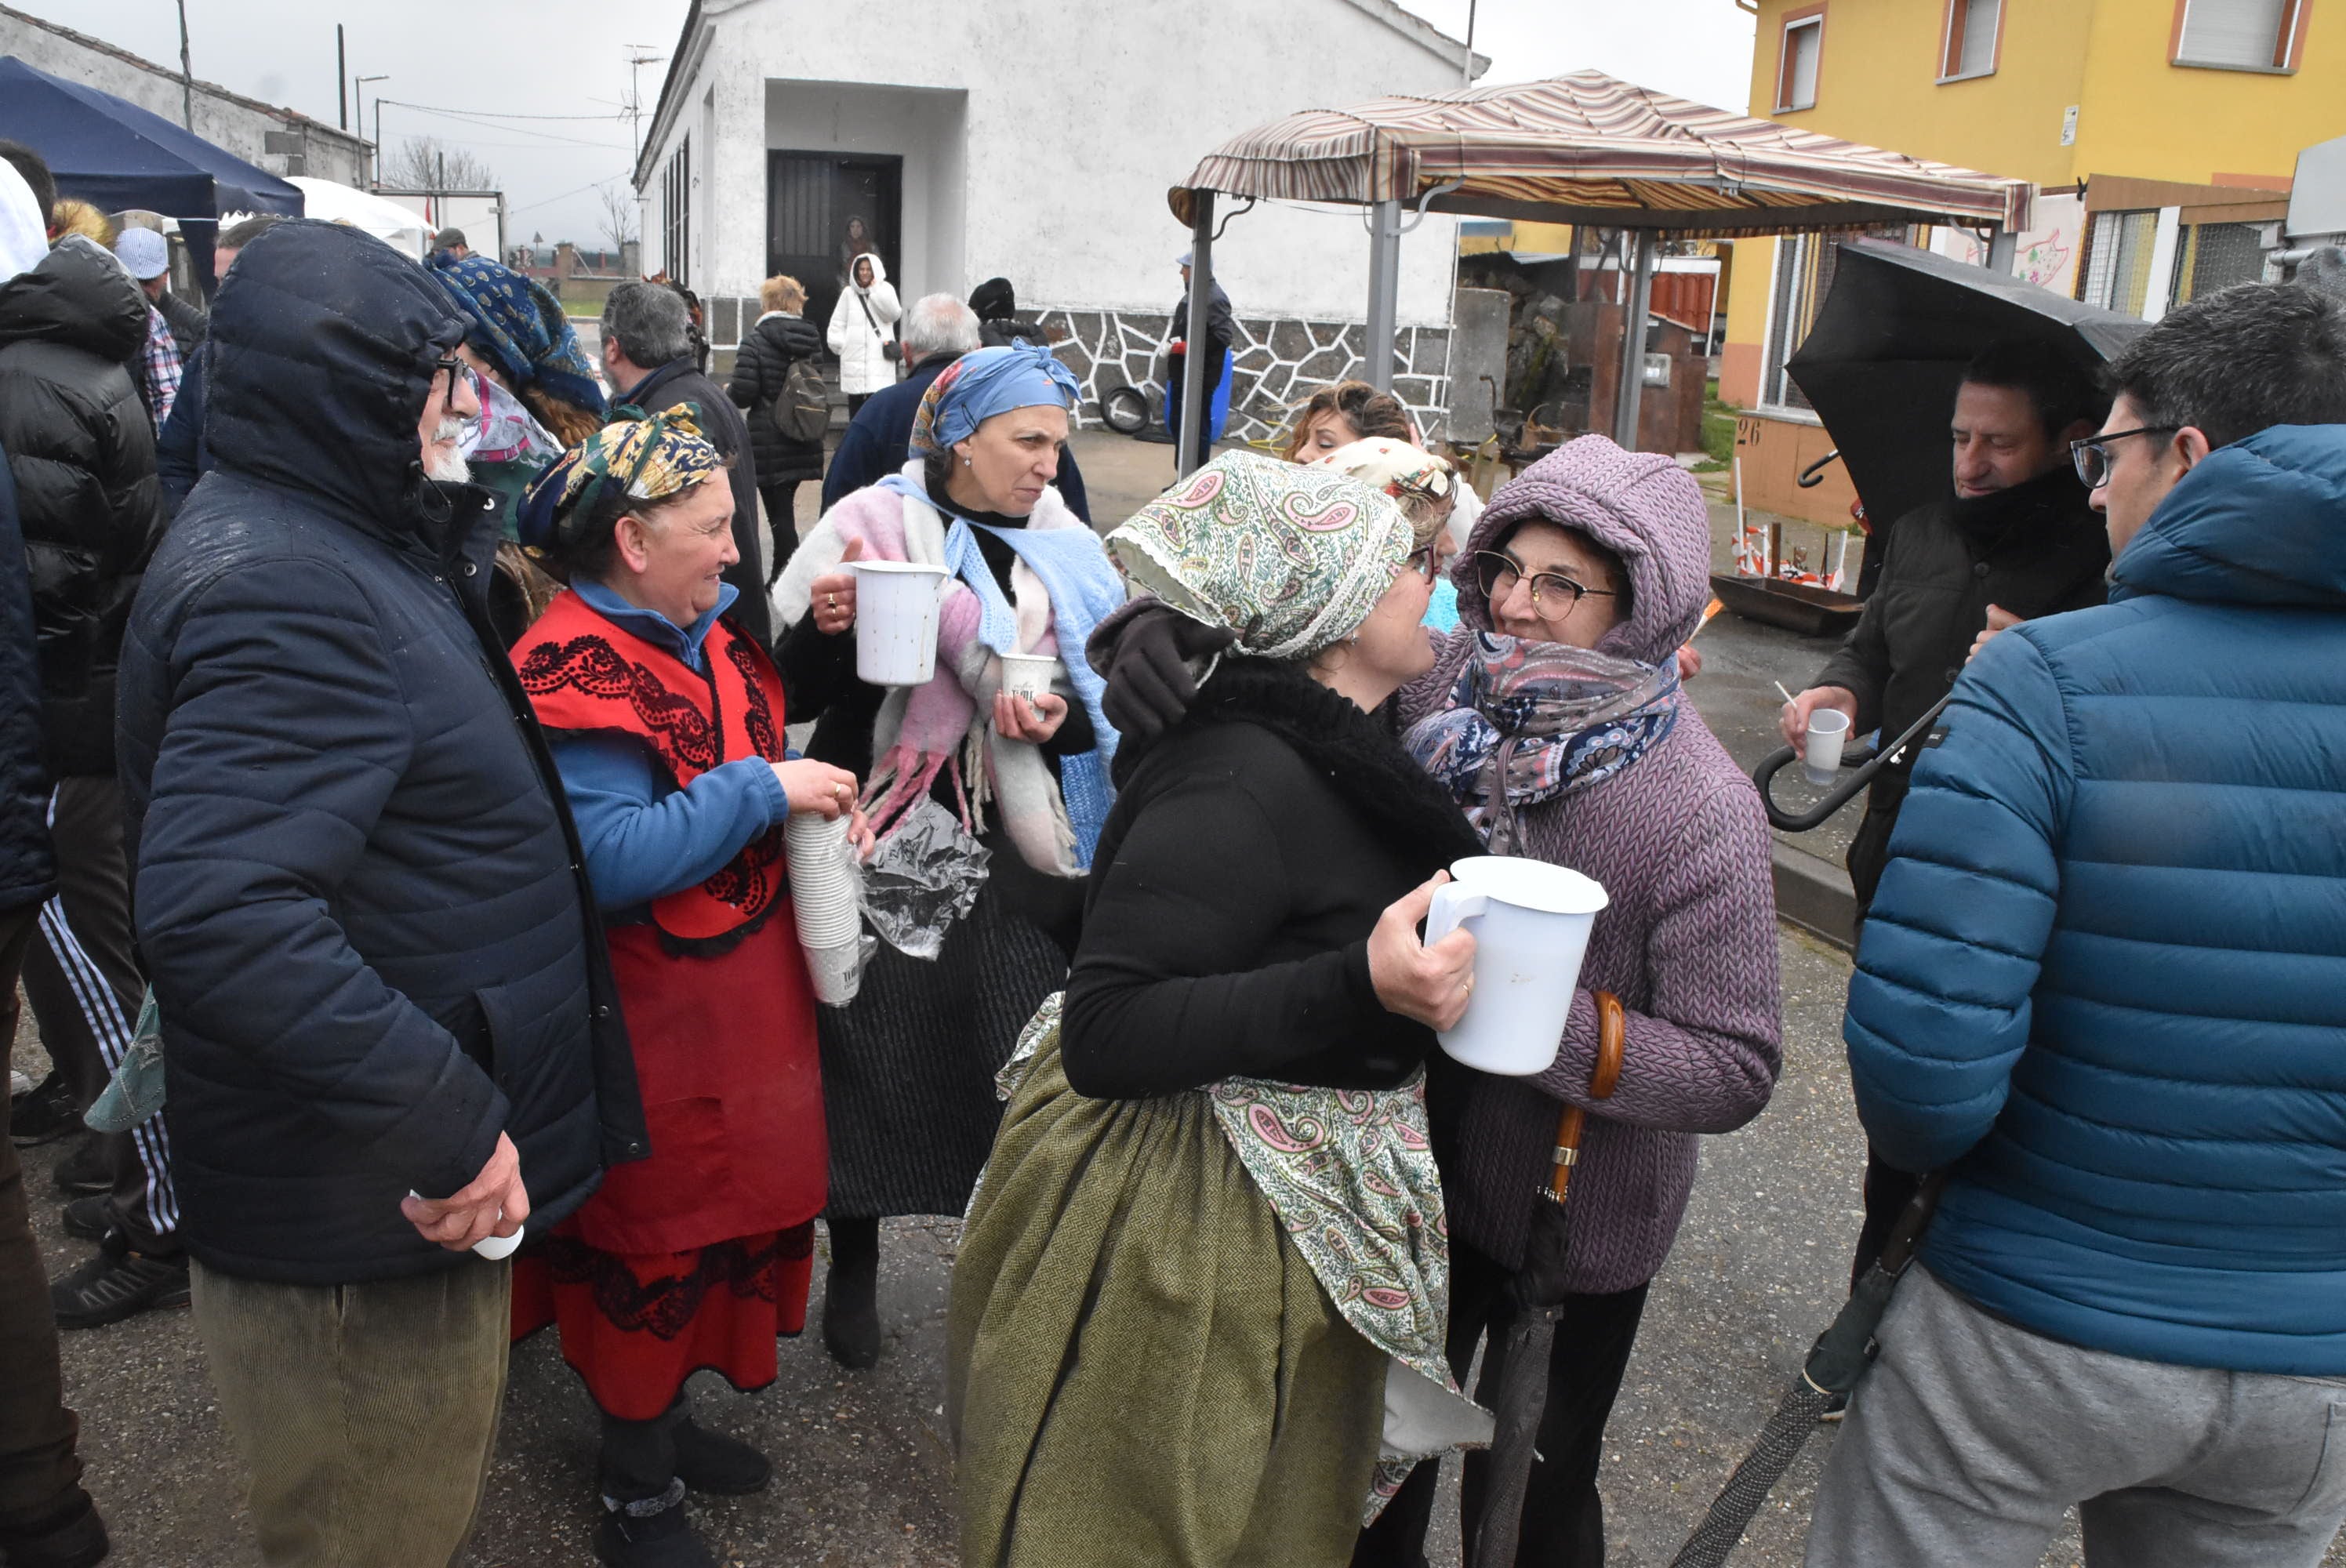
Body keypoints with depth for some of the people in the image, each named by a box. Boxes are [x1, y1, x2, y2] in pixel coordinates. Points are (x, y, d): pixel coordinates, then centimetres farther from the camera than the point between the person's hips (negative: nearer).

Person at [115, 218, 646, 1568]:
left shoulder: (339, 549, 11)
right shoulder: (284, 586, -24)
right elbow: (221, 915, -36)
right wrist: (446, 1124, -32)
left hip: (410, 1173, 10)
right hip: (363, 1222, -10)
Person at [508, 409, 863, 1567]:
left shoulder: (706, 633, 6)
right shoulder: (575, 672, -22)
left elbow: (759, 748, 22)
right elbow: (612, 860, -31)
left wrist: (820, 803, 4)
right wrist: (763, 789, -26)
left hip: (745, 993, 9)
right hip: (655, 1026, -9)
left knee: (721, 1214, 21)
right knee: (651, 1237, 7)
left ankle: (660, 1419, 43)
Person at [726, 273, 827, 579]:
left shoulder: (756, 338, -11)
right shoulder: (811, 338, 8)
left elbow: (743, 393, -15)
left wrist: (727, 391, 6)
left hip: (769, 441, -6)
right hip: (804, 440, 6)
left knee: (779, 511, -3)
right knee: (784, 505, 18)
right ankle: (780, 576, 27)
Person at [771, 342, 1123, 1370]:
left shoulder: (1065, 551, 8)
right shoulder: (871, 527, -3)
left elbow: (1112, 696, 11)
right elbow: (795, 694, -3)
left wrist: (1063, 714, -10)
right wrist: (825, 629, -23)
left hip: (1017, 851, 3)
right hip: (888, 851, -2)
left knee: (1020, 1063, 2)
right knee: (873, 1058, 6)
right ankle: (853, 1267, 30)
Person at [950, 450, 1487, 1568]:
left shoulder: (1335, 749, 3)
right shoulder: (1240, 783, -27)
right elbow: (1104, 1036, -32)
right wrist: (1359, 986, -37)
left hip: (1302, 1214, 9)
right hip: (1197, 1233, -9)